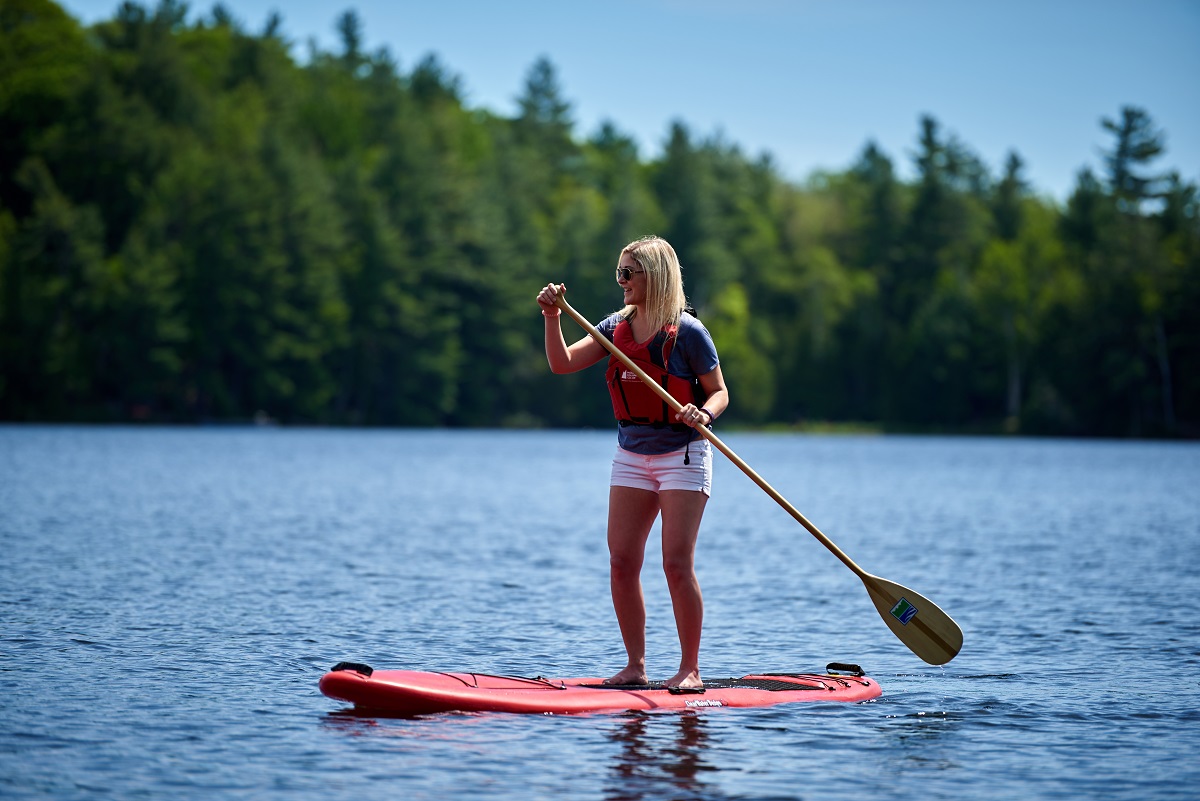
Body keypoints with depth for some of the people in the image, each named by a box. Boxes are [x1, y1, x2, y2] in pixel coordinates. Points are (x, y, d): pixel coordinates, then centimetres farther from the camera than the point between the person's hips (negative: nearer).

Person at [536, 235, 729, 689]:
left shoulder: (687, 332, -10)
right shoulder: (617, 327, 5)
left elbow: (718, 392, -4)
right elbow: (562, 363, 0)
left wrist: (703, 414, -25)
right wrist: (552, 318, -14)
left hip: (681, 456, -6)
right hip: (631, 456, 6)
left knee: (677, 564, -9)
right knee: (621, 563, 1)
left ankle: (690, 668, 1)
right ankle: (635, 666, 9)